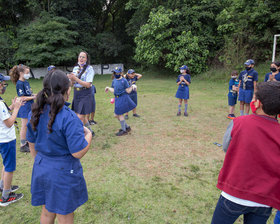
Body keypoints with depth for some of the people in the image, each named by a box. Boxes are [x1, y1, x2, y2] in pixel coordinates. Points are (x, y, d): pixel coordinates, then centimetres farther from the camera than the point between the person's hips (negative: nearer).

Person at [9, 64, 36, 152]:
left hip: (29, 106, 8)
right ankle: (22, 145, 10)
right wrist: (33, 97, -17)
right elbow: (23, 98, -19)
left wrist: (34, 95, 0)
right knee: (24, 126, 0)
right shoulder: (19, 84, -16)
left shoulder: (26, 82, 9)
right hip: (24, 107, -8)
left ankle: (26, 141, 30)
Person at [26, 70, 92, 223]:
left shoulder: (36, 113, -4)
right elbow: (78, 153, -23)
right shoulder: (69, 118, -25)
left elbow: (32, 144, 8)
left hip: (41, 169, 7)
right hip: (64, 172, -6)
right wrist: (88, 134, -6)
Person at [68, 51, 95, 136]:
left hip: (85, 95, -7)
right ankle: (90, 131, 33)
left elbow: (88, 84, -17)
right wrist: (71, 78, -9)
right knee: (82, 116, 15)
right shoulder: (75, 68, 9)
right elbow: (73, 82, 13)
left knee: (80, 117, -10)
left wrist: (75, 78, -22)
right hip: (76, 94, 7)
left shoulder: (89, 69, -9)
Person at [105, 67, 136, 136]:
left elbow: (128, 91, -10)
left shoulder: (124, 80, -11)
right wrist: (108, 88, 20)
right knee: (116, 115, 12)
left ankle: (124, 130, 15)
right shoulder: (114, 81, 9)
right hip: (117, 99, 8)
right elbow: (113, 90, 14)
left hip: (123, 98, -8)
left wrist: (132, 86, -24)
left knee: (120, 114, -1)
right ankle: (127, 127, 29)